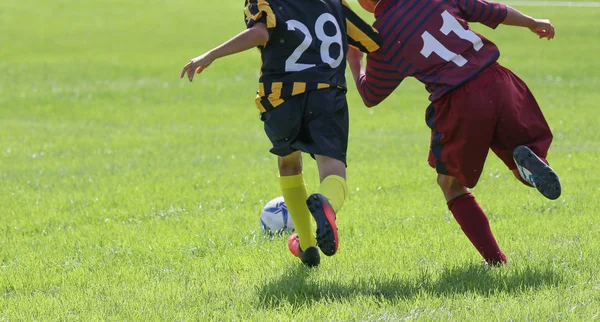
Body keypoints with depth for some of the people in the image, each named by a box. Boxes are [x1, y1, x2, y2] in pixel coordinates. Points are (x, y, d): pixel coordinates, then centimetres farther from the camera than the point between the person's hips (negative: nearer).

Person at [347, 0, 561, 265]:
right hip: (499, 84, 3)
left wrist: (354, 63, 36)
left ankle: (495, 260, 8)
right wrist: (533, 23, 35)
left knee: (451, 183, 21)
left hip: (460, 106, -3)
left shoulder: (381, 36, 3)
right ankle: (529, 162, -18)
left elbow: (371, 96, 16)